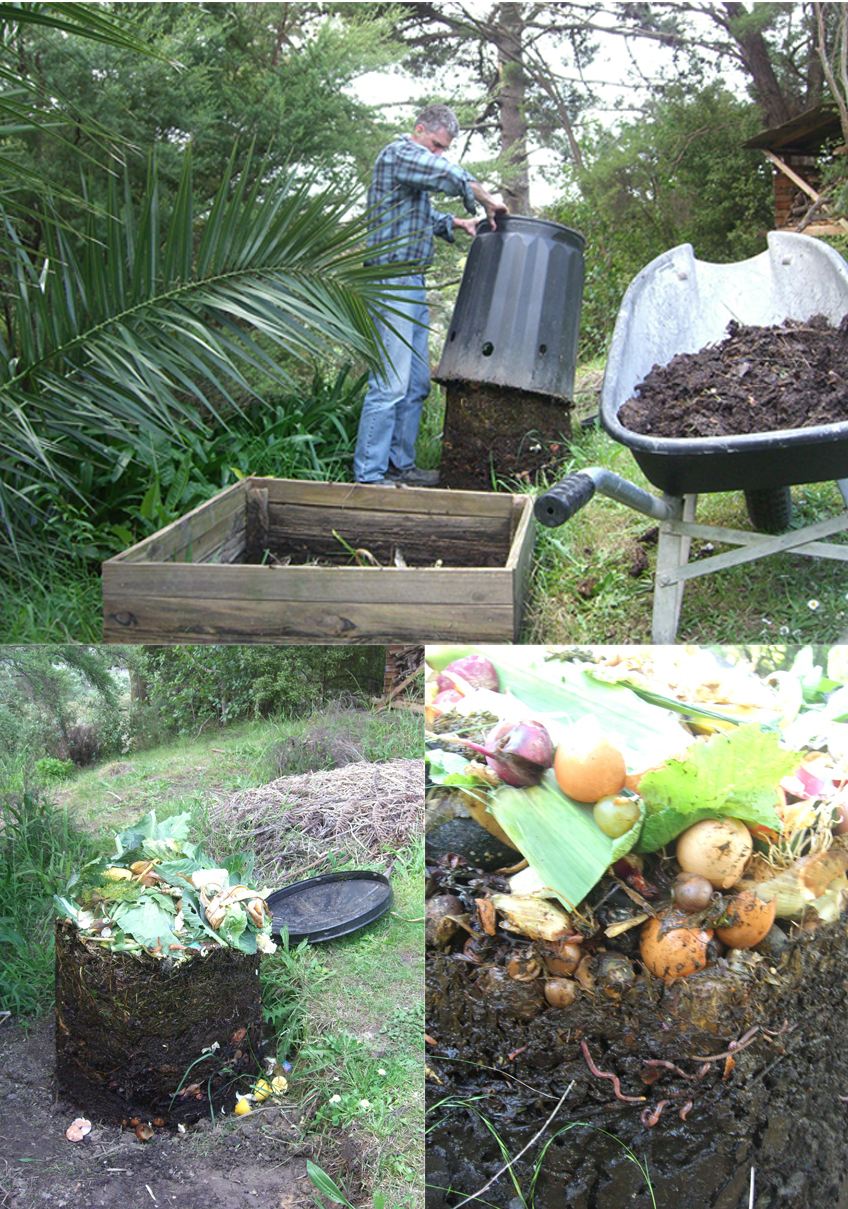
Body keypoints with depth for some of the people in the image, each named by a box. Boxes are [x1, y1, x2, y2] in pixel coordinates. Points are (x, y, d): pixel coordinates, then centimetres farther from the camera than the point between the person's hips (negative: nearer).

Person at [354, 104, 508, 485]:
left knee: (416, 383, 11)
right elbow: (452, 176, -23)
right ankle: (368, 475, -11)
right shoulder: (399, 153, -8)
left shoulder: (415, 161, 24)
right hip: (393, 284, -11)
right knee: (390, 384, -13)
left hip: (414, 286, 11)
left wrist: (453, 223, 17)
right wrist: (486, 202, -12)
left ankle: (400, 465, 17)